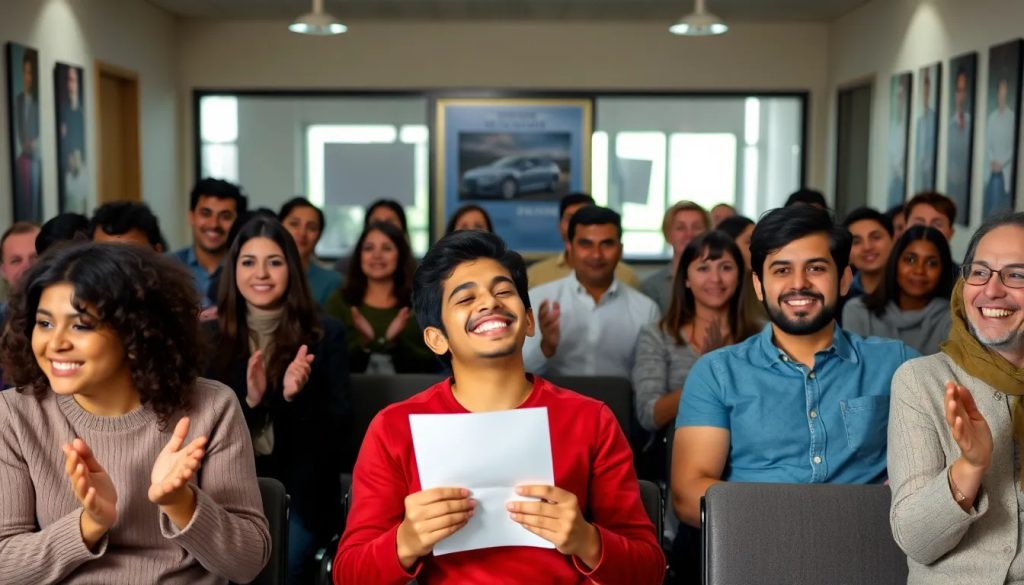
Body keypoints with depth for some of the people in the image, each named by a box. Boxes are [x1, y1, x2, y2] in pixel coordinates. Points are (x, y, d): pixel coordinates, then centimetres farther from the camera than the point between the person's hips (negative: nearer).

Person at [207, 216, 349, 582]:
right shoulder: (212, 337, 5)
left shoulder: (325, 335, 0)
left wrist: (294, 395, -22)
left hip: (300, 490, -1)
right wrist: (249, 401, -18)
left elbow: (337, 422, -3)